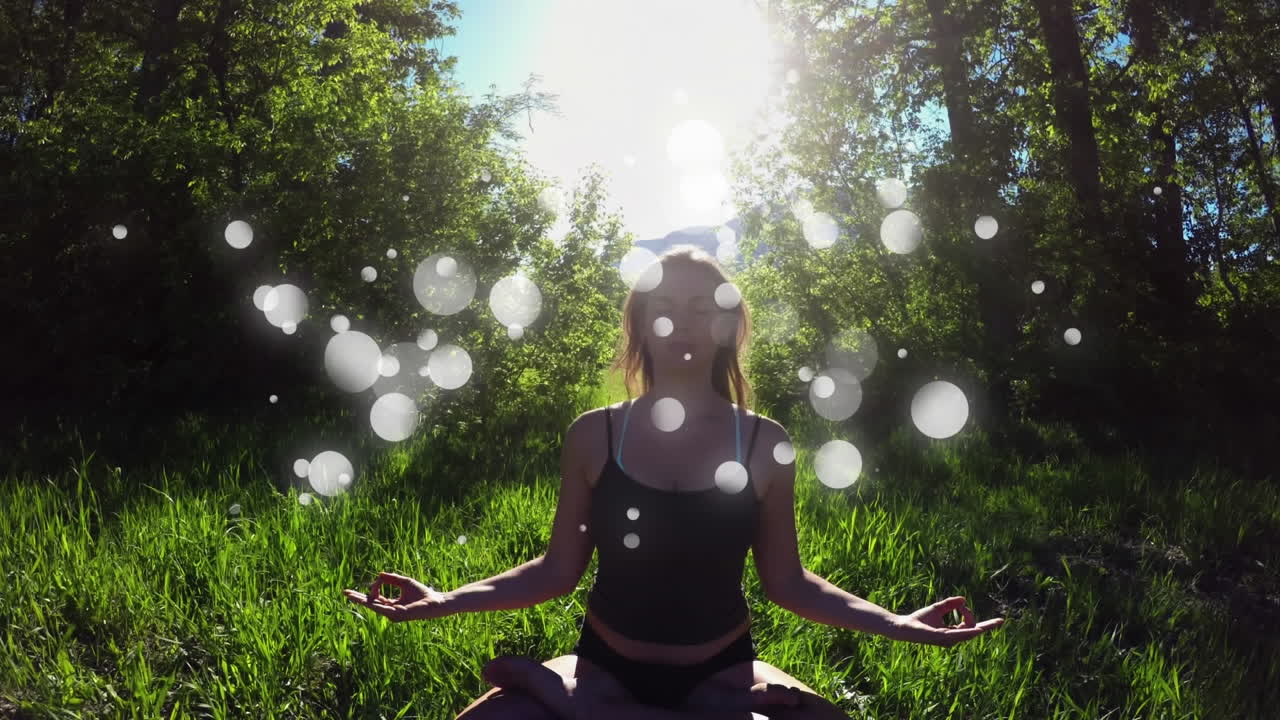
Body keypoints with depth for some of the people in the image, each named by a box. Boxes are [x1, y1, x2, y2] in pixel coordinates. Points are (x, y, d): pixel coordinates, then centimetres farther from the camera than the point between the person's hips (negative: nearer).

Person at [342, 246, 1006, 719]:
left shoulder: (764, 445, -5)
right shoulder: (593, 436, -5)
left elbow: (785, 581, 0)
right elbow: (559, 571, 0)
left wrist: (892, 622, -12)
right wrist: (447, 600, -12)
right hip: (605, 664, -1)